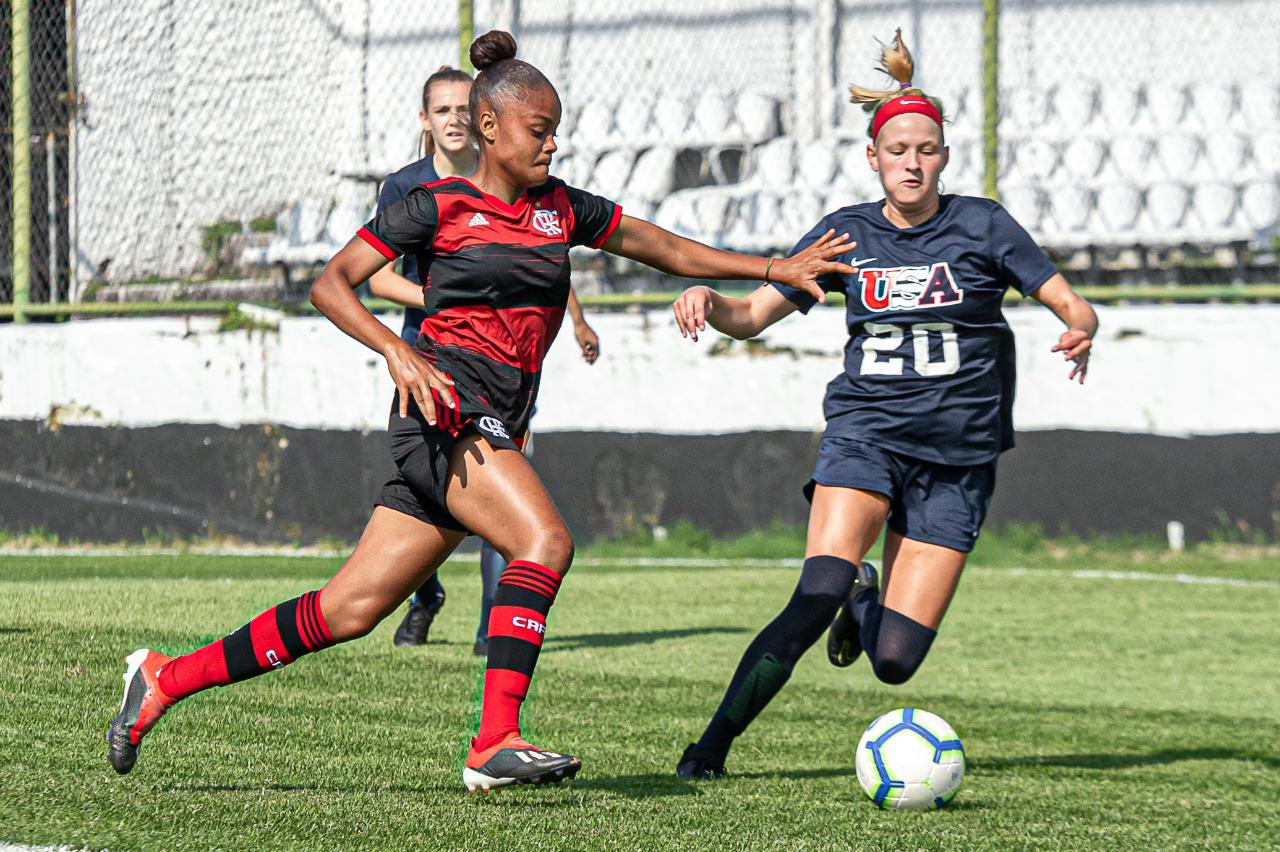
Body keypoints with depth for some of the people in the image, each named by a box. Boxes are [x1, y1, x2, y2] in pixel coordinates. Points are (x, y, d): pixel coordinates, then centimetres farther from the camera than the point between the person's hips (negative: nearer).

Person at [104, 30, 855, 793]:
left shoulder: (561, 208, 17)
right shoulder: (439, 206, -1)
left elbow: (665, 249, 25)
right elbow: (332, 284, -3)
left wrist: (772, 269, 20)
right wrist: (397, 350, -18)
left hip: (496, 430, 7)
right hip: (447, 407, -7)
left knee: (350, 609, 2)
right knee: (546, 539, -27)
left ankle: (166, 678, 10)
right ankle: (495, 744, -31)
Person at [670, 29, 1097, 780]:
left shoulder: (983, 226, -1)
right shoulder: (847, 234, 5)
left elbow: (1072, 307, 0)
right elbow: (754, 315, 6)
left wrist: (1080, 331, -25)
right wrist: (707, 300, -17)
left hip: (958, 455, 0)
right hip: (866, 432, 0)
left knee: (894, 660, -7)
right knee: (818, 597, -26)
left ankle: (865, 600, 30)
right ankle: (715, 742, -16)